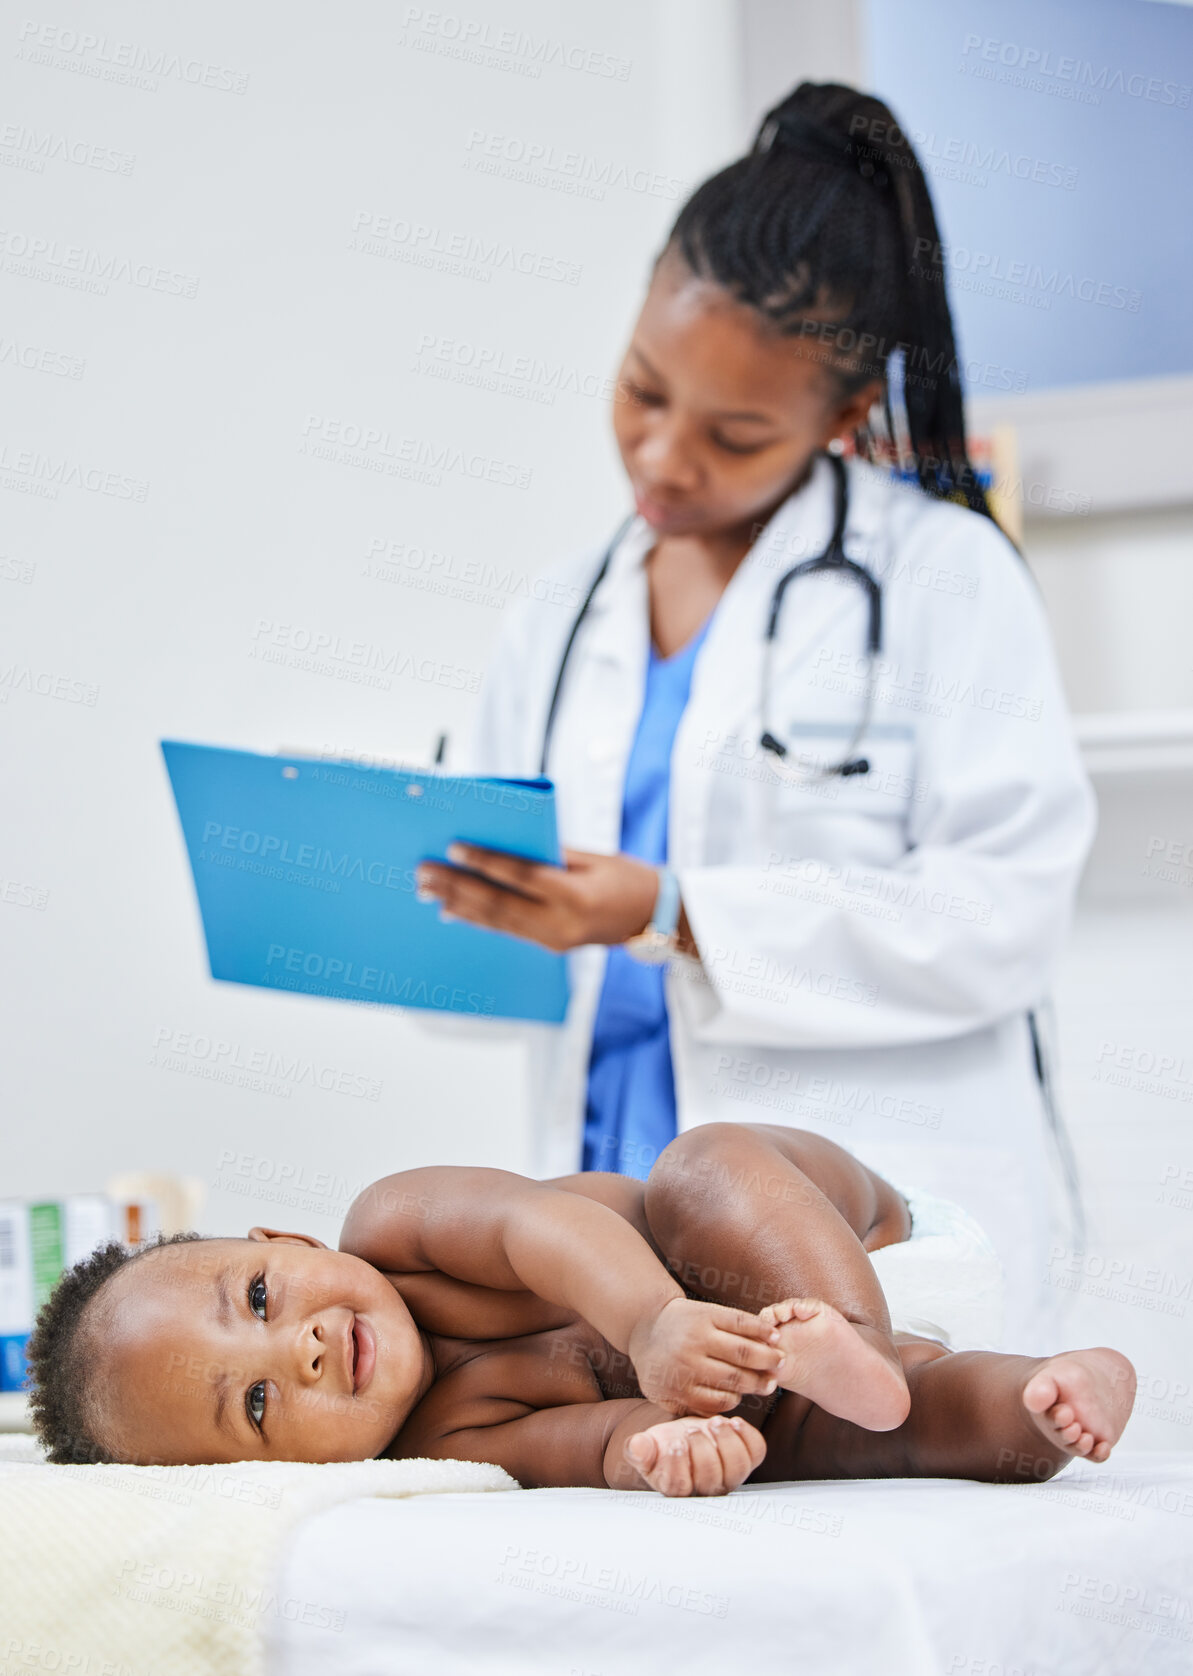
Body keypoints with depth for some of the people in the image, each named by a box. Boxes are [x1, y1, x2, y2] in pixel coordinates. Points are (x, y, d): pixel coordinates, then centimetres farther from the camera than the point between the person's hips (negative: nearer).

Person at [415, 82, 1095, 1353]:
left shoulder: (942, 573, 1)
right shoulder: (560, 624, 18)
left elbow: (1007, 911, -9)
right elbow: (500, 939, 19)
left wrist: (674, 920, -15)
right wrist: (430, 909, -4)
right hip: (620, 1217, 4)